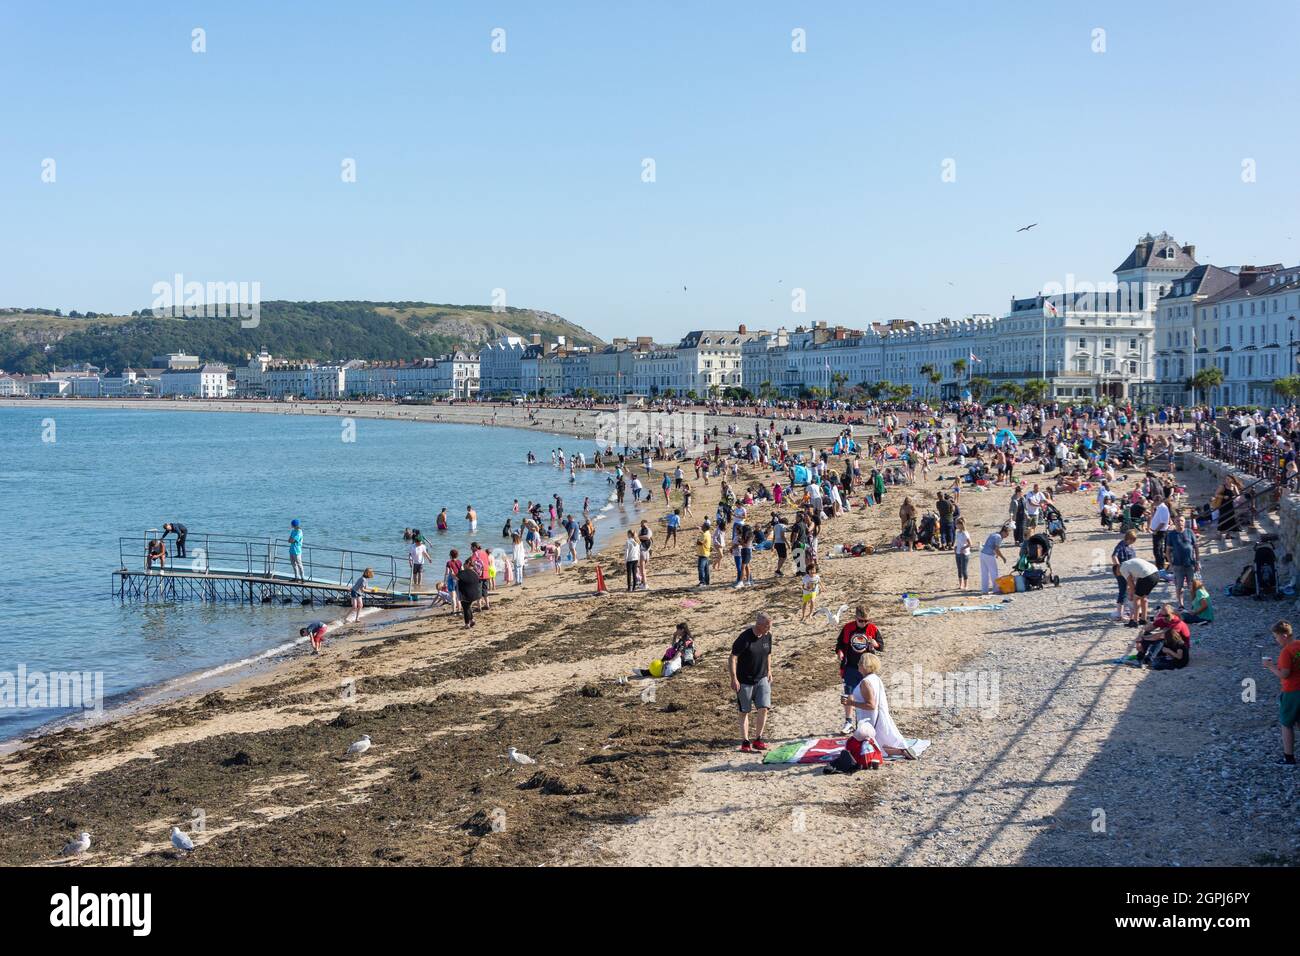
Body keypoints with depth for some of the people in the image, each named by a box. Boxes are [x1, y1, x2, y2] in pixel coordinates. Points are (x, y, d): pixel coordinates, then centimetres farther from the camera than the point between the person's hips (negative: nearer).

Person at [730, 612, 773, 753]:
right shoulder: (745, 637, -19)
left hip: (762, 679, 4)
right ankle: (745, 742, 16)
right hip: (744, 681, -4)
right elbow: (733, 657, -16)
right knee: (744, 712, 5)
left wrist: (769, 671, 13)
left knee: (763, 708, -6)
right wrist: (734, 678, -18)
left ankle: (758, 739, 8)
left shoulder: (767, 636, -2)